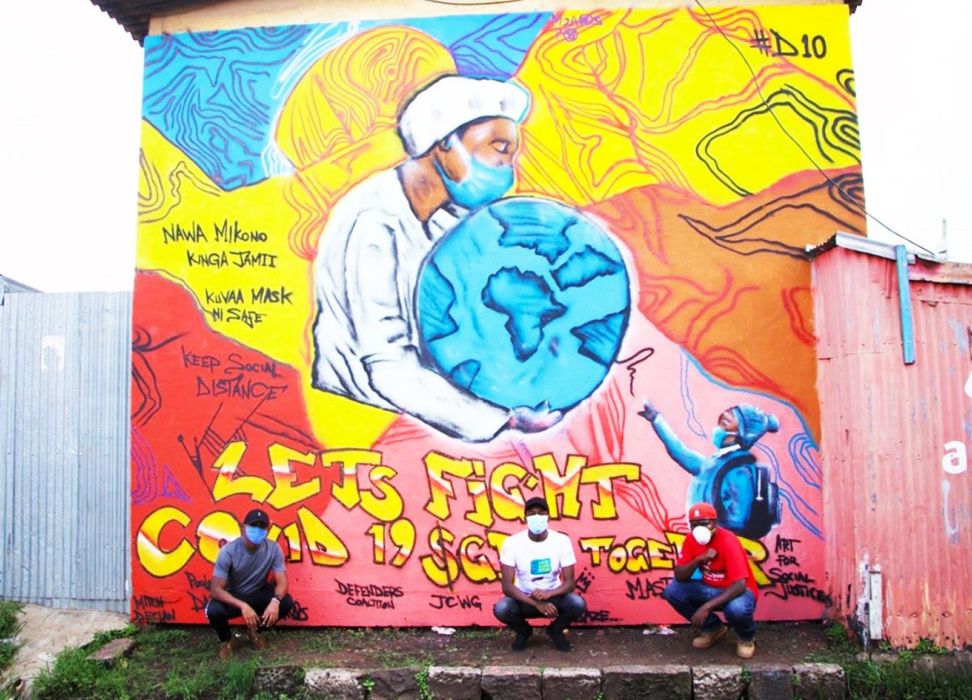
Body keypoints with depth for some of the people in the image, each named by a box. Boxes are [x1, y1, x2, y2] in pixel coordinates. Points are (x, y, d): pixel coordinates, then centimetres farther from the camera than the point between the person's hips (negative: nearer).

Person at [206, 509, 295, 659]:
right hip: (233, 597, -2)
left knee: (286, 602, -23)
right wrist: (242, 605, -42)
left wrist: (275, 601, -42)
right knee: (213, 611, -33)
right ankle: (226, 640, 3)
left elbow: (282, 581, -18)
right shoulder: (228, 551, -25)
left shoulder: (273, 549, -18)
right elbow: (215, 588, -27)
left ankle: (254, 631, 7)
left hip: (259, 594, 3)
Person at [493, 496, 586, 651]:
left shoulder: (562, 541, -14)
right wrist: (537, 603, -32)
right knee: (501, 609, -31)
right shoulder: (512, 543, -17)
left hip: (552, 597, 1)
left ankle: (556, 630, 6)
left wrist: (548, 594, -34)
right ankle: (523, 631, 5)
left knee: (578, 604, -29)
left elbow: (569, 583, -14)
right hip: (524, 599, -1)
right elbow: (507, 586, -20)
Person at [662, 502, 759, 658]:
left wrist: (706, 607, -39)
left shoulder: (729, 542, -26)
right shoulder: (691, 540, -8)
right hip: (711, 589, 6)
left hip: (737, 591, -6)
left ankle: (746, 637, -1)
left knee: (736, 609, -40)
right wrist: (698, 559, -29)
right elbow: (679, 577, -10)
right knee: (671, 591, -13)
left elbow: (739, 585, -33)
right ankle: (713, 628, 8)